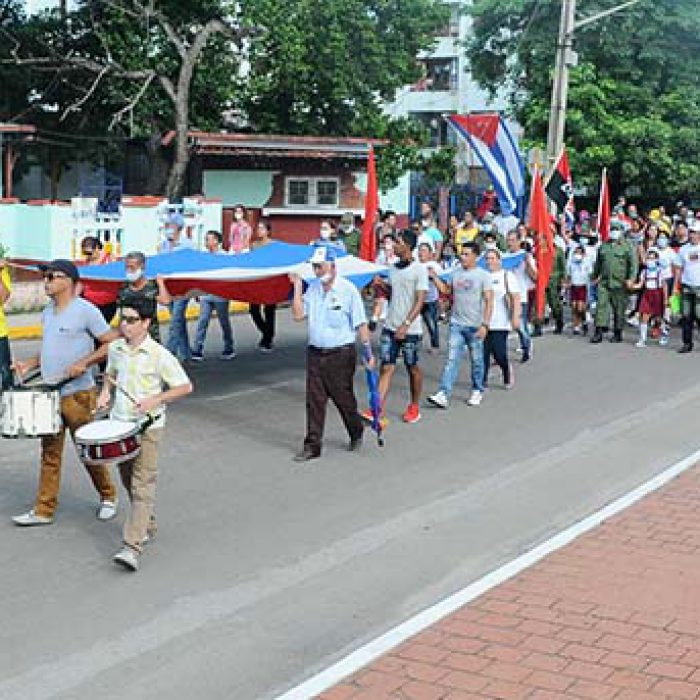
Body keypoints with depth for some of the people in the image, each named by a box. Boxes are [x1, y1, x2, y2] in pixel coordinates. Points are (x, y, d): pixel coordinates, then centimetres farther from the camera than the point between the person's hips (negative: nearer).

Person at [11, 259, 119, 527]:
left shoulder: (85, 310, -12)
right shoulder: (48, 312, 12)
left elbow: (113, 343, -14)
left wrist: (84, 363, -23)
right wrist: (30, 363, 5)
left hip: (78, 394, -7)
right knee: (50, 453, 9)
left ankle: (108, 497, 26)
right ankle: (43, 510, 14)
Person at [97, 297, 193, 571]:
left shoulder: (158, 354, -12)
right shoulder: (115, 348, 4)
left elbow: (185, 386, -8)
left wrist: (156, 399, -19)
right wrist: (105, 392, 5)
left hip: (148, 427, -6)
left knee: (142, 486, -11)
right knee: (128, 480, 17)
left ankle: (132, 547, -17)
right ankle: (147, 526, 38)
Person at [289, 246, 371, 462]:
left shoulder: (348, 290, -8)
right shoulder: (313, 288, 7)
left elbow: (360, 323, -7)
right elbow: (298, 315, 1)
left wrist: (367, 351, -10)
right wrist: (297, 287, -3)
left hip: (341, 354, -4)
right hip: (315, 353, 5)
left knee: (343, 397, 6)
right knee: (314, 400, 3)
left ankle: (356, 433, 31)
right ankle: (312, 446, 7)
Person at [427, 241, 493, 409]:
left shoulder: (483, 275, -7)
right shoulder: (456, 273, 7)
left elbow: (489, 301, -10)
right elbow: (446, 290, 20)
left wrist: (485, 324, -18)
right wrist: (435, 277, 6)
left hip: (475, 326, -3)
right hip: (456, 324, 3)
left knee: (476, 360, 11)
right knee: (452, 359, -3)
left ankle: (477, 391, 27)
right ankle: (443, 394, -9)